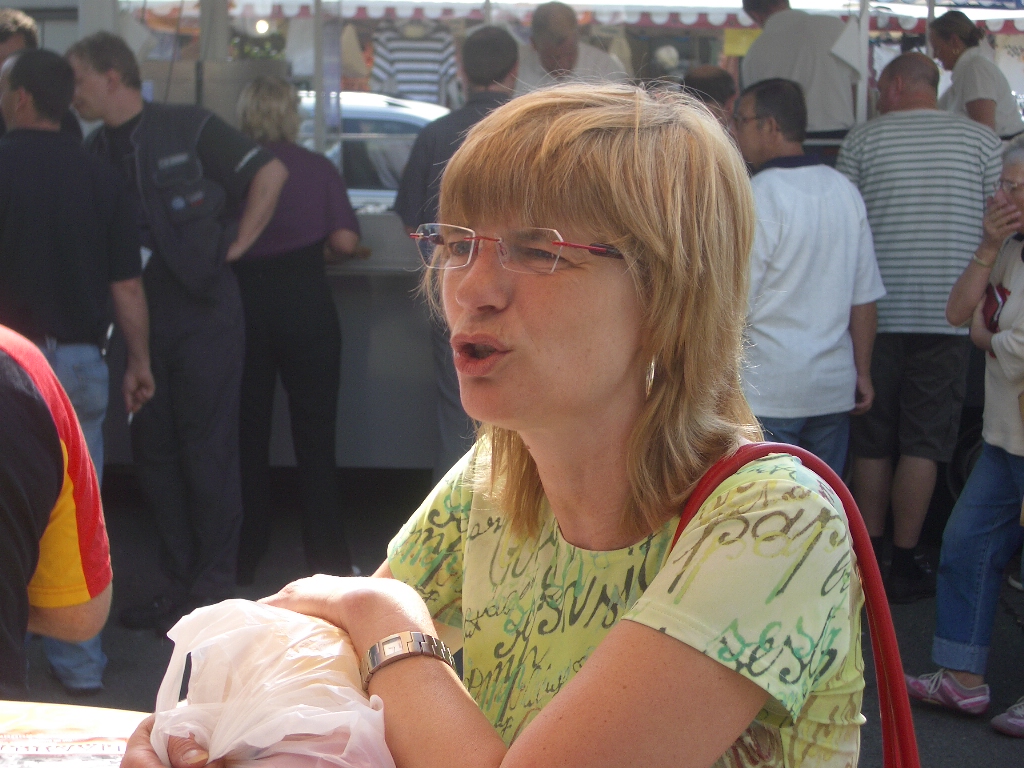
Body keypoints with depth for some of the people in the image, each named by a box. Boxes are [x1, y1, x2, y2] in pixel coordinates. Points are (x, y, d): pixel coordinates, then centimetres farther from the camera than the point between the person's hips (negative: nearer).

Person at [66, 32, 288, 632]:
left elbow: (270, 172, -6)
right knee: (154, 452, 9)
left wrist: (235, 246, -7)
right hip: (141, 318, 6)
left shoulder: (187, 128, -6)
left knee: (209, 452, 0)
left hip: (203, 312, -6)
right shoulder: (96, 152, 10)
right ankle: (181, 585, 21)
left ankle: (214, 587, 10)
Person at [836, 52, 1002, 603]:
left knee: (871, 442, 11)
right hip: (947, 311, 0)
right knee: (923, 443, 4)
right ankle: (905, 566, 6)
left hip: (876, 311, 0)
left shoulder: (863, 140, 0)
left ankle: (869, 559, 19)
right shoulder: (982, 141, 2)